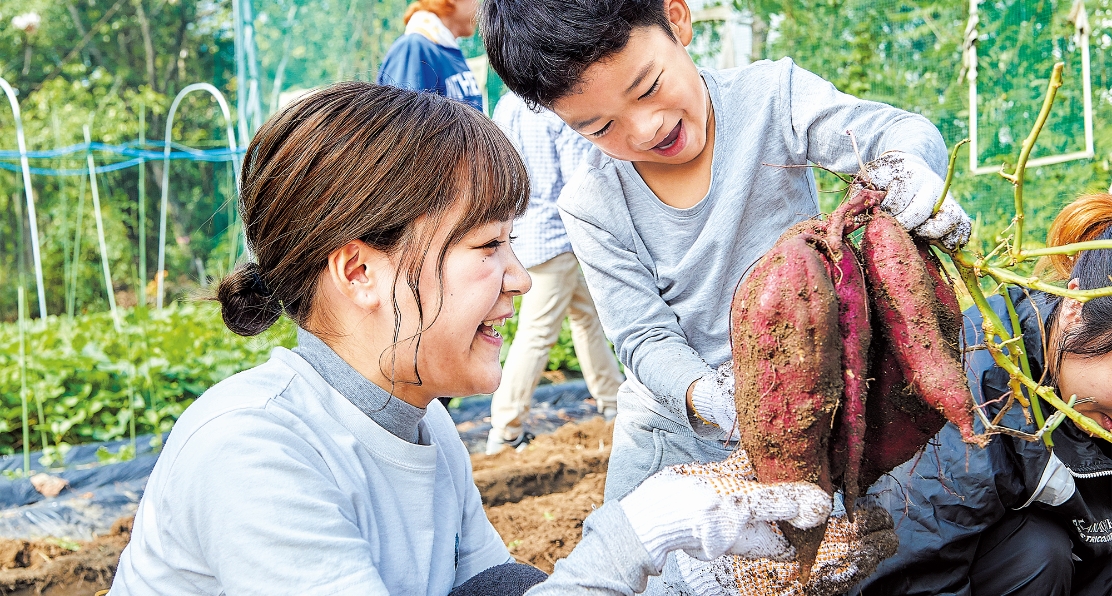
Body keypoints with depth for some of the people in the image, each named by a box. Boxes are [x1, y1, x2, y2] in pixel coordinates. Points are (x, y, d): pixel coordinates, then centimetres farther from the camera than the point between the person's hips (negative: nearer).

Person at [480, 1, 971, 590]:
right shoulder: (591, 207, -12)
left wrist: (905, 164, -46)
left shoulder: (771, 95, -13)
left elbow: (906, 133, -21)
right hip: (675, 437, 1)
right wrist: (707, 395, -35)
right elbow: (645, 337, -14)